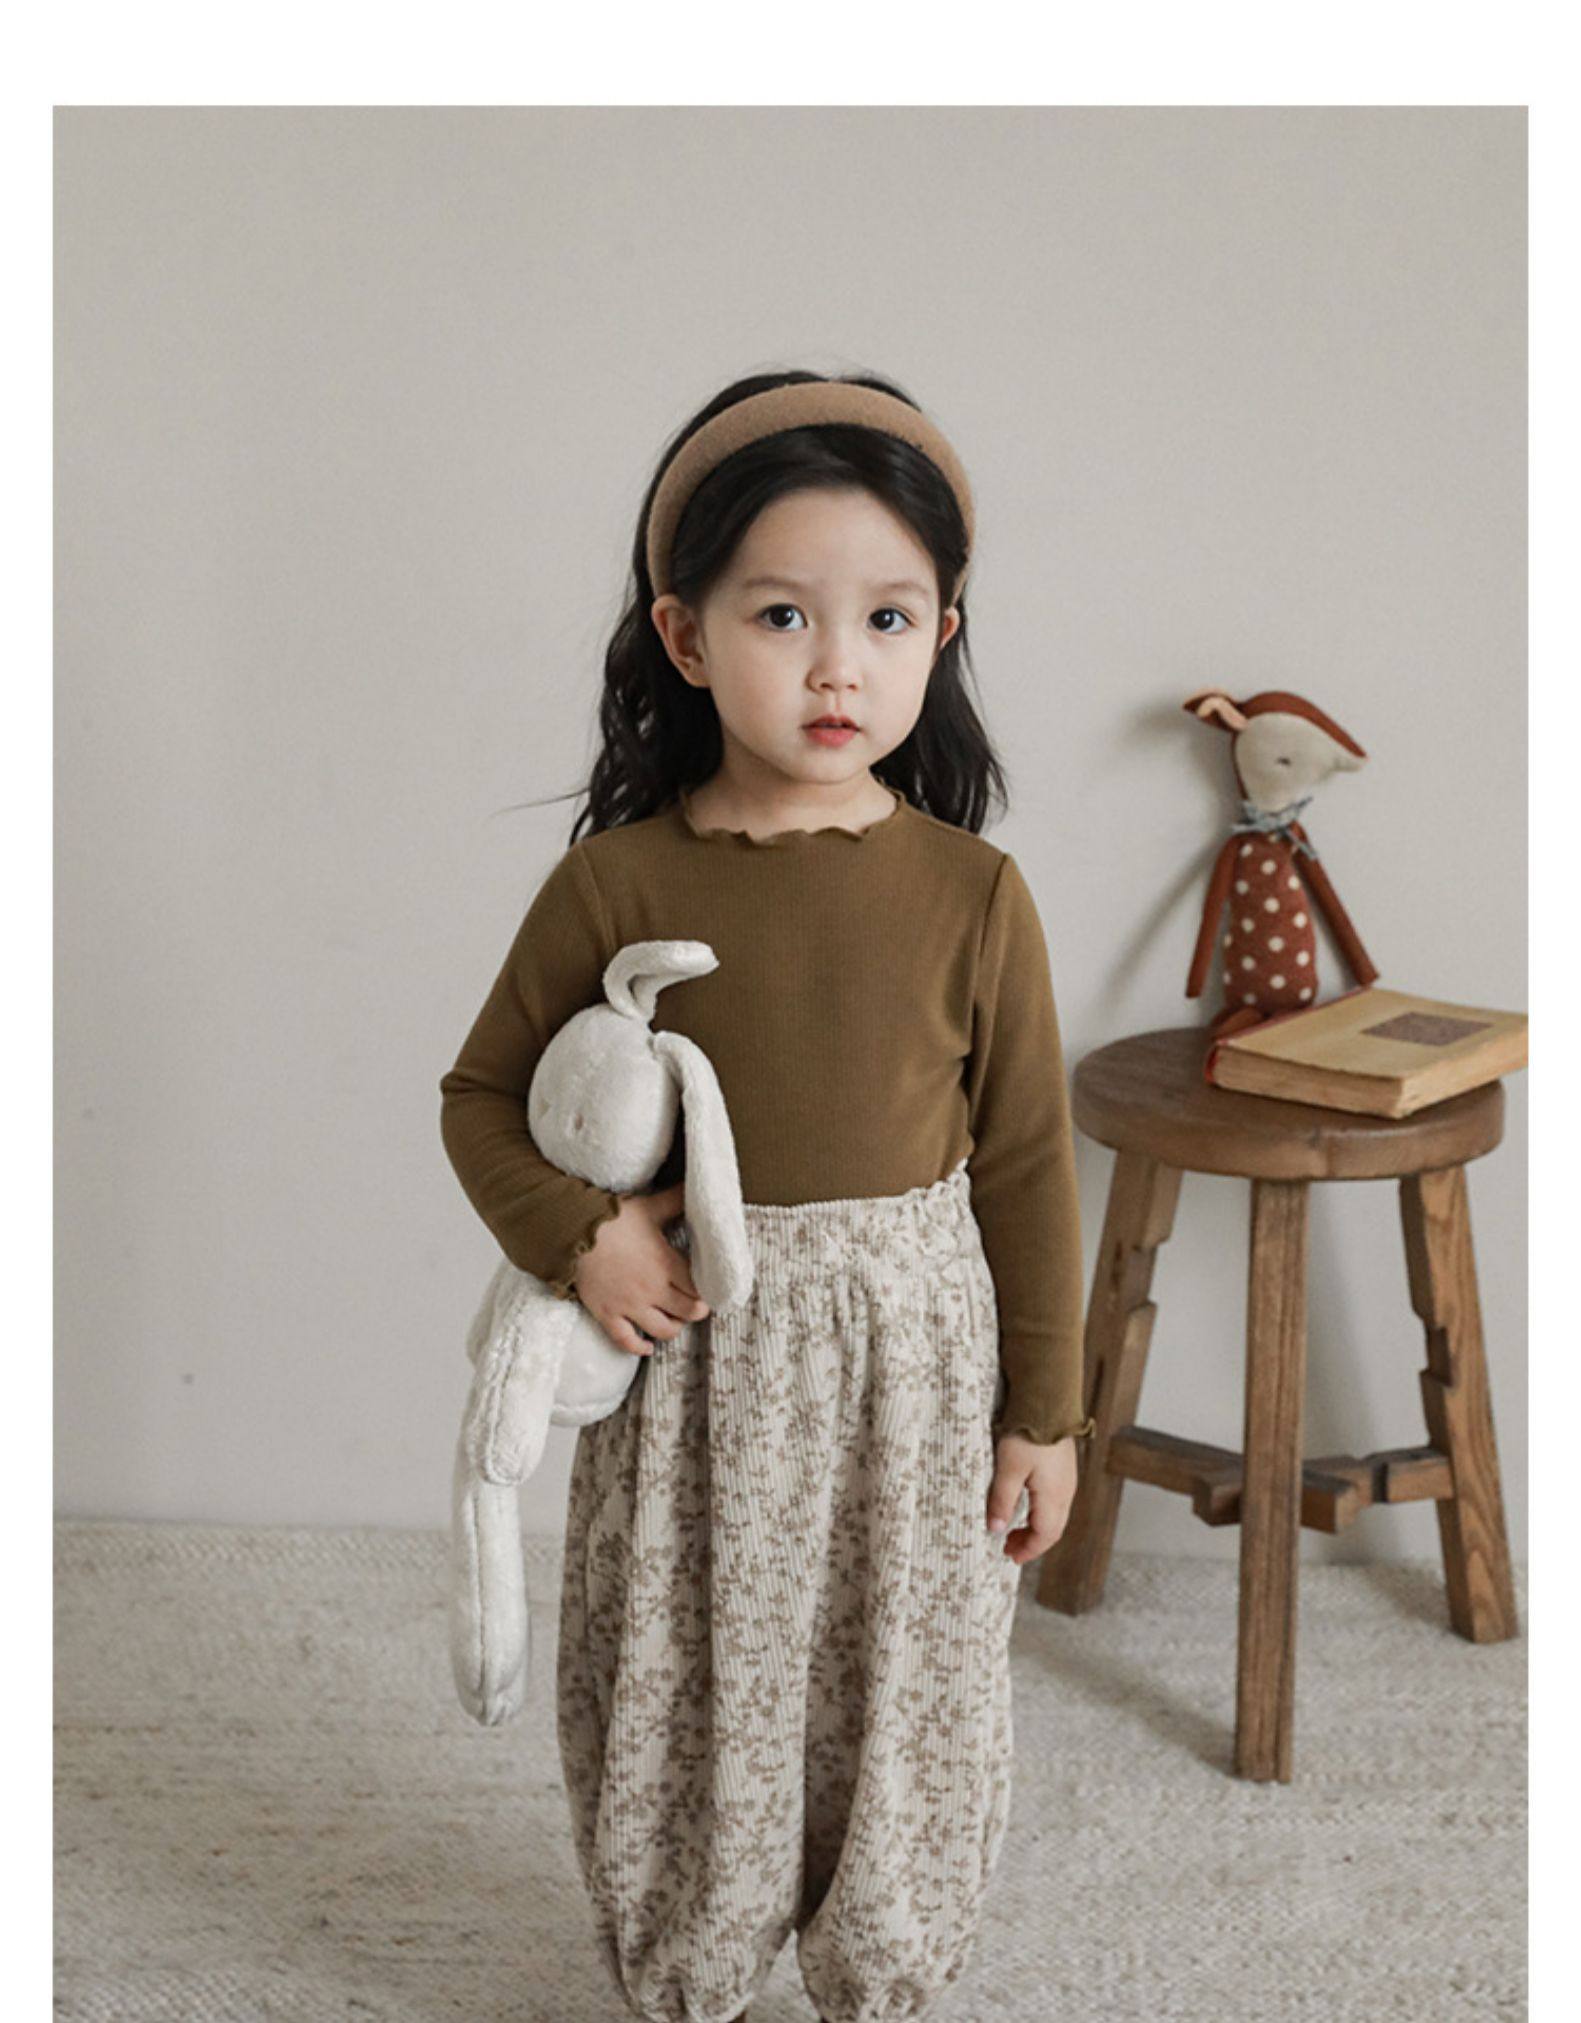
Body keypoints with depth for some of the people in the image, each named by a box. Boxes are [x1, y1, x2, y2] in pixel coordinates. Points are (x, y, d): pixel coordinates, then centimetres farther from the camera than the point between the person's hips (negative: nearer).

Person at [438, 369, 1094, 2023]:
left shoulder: (971, 893, -7)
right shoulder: (616, 883, -8)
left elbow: (1026, 1160, -1)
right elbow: (483, 1093, 3)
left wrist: (1041, 1413, 2)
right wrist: (576, 1232, -15)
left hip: (910, 1356, 0)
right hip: (689, 1350, 0)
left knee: (899, 1700, 13)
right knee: (679, 1703, 13)